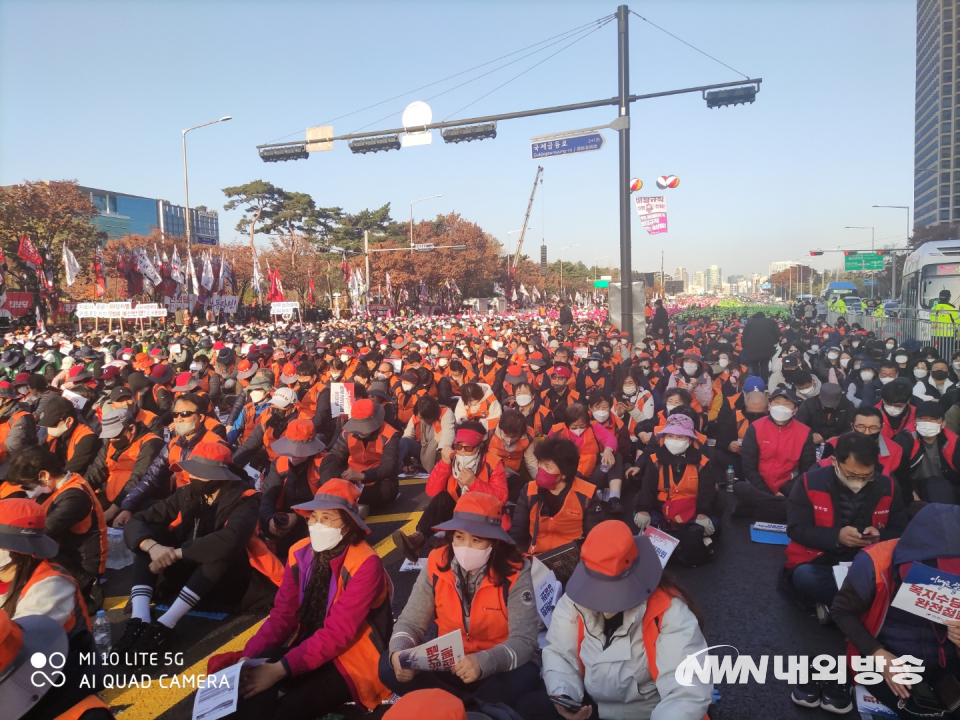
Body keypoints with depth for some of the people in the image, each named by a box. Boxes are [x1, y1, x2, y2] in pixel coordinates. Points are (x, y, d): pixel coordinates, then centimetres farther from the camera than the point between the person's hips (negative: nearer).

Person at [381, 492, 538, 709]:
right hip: (446, 665, 4)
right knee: (390, 666, -18)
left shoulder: (514, 572, -18)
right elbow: (411, 622, -7)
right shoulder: (436, 566, -9)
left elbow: (524, 639, -24)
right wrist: (398, 652, -31)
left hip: (495, 670, -3)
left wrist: (484, 662, -43)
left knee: (524, 675, -35)